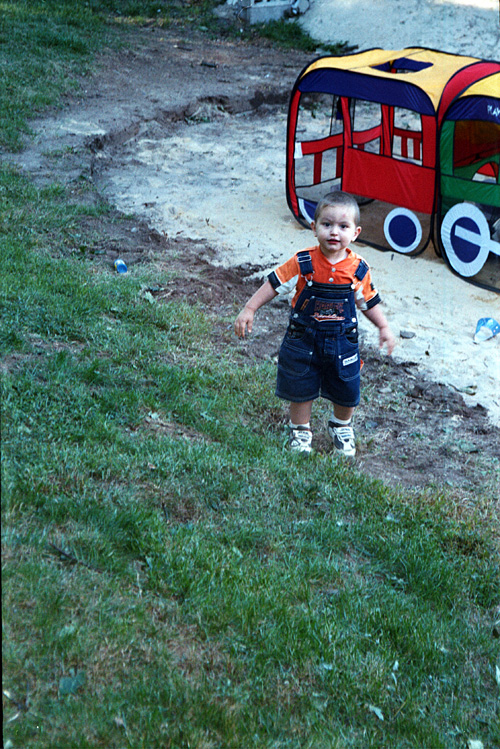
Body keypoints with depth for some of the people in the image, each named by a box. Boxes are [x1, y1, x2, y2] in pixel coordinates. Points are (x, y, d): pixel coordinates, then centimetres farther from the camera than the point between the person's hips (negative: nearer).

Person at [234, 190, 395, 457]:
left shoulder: (358, 269, -8)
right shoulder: (303, 263, -16)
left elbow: (368, 301, 6)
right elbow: (274, 284, -10)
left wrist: (384, 327, 4)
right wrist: (249, 310, -14)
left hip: (343, 342, 2)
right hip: (303, 340, -1)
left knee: (346, 390, 13)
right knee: (301, 388, 11)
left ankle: (342, 426, 43)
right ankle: (300, 430, 35)